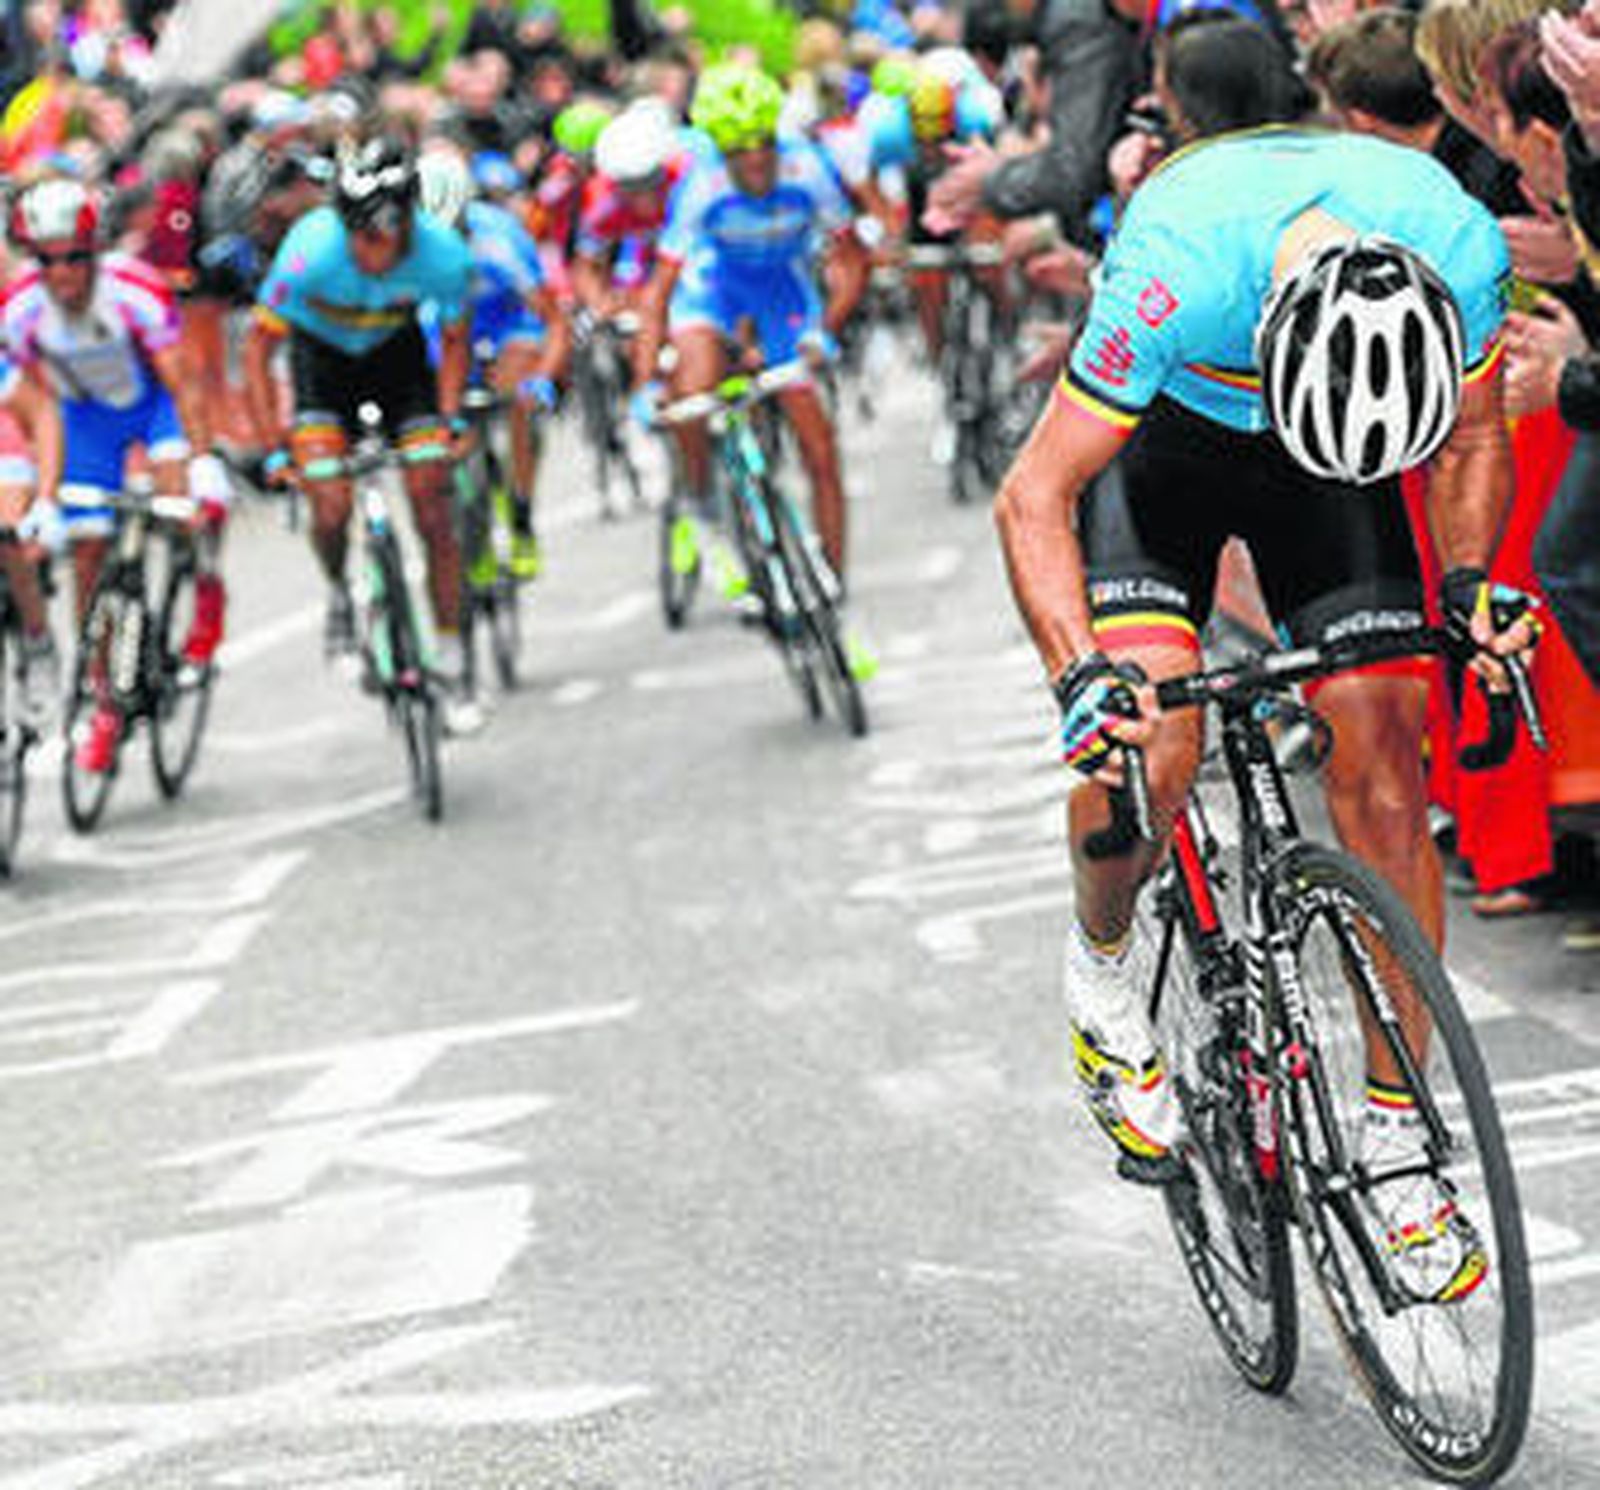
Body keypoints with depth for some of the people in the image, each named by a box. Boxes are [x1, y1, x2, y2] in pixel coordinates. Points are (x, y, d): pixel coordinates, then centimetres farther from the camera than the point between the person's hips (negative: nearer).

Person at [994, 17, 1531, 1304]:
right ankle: (1103, 974, 9)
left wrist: (1472, 583, -21)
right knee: (1146, 744, -23)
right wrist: (1081, 676, -44)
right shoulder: (1180, 271, -41)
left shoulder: (1462, 249, -31)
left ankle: (1397, 1138, -4)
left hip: (1321, 474, 2)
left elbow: (1473, 442, -7)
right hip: (1164, 439, -2)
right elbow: (1034, 499, -31)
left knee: (1381, 754, -12)